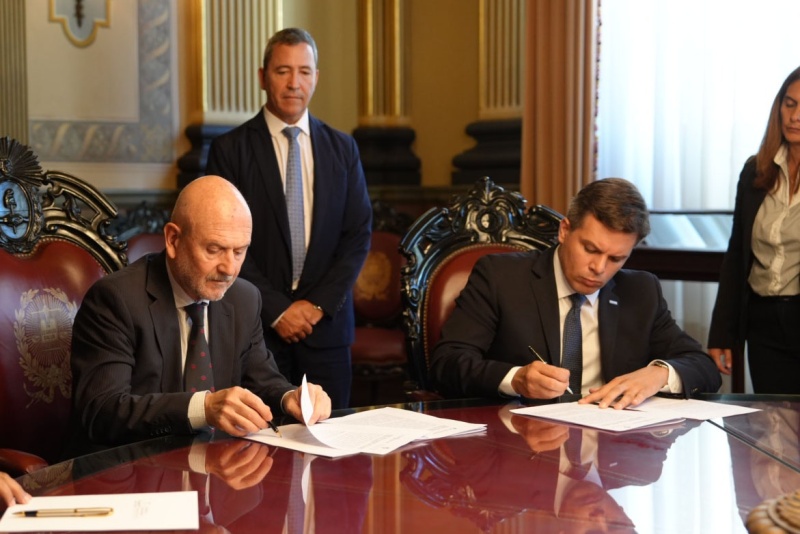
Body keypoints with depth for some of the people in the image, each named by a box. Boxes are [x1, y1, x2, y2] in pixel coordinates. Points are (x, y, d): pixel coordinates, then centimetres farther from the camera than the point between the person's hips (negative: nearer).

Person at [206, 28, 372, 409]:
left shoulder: (342, 148, 9)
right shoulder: (230, 149, -1)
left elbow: (358, 234, 5)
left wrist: (319, 303, -6)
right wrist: (276, 309, -10)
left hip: (326, 322, 3)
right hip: (257, 322, -2)